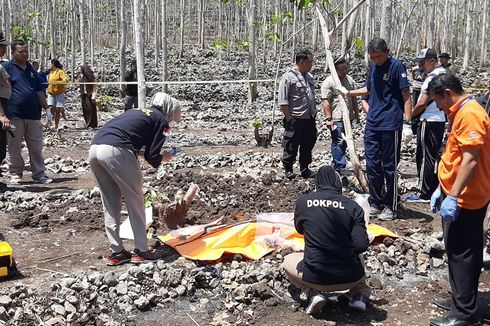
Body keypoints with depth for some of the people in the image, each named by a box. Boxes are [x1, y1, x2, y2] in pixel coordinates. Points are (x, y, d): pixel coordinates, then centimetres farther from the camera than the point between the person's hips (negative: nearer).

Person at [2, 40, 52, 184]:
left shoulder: (31, 69, 16)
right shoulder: (7, 67, 0)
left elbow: (39, 91, 20)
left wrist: (46, 108, 15)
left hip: (33, 115, 4)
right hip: (15, 115, -4)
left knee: (36, 147, 5)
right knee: (15, 148, 4)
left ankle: (39, 174, 11)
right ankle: (15, 174, 16)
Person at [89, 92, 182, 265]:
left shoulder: (135, 112, 32)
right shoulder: (161, 120, 12)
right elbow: (152, 156, 5)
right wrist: (159, 160, 27)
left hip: (94, 148, 7)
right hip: (117, 151, -7)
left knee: (110, 204, 16)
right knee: (135, 201, 8)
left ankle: (117, 252, 18)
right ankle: (141, 251, 12)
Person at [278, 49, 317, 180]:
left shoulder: (309, 77, 13)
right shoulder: (288, 77, -11)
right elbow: (282, 101, -14)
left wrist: (314, 114, 18)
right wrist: (289, 118, -16)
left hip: (309, 119, 8)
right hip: (295, 119, -7)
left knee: (308, 145, 13)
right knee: (291, 146, 1)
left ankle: (304, 169, 25)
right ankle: (288, 169, 14)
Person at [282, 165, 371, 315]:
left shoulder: (303, 201, -4)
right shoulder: (353, 206, -6)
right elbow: (361, 246, -11)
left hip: (316, 277, -2)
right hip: (350, 277, 2)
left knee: (288, 261, 29)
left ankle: (313, 293, 5)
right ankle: (359, 294, 11)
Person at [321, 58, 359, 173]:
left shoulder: (350, 80, 13)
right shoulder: (329, 82, -10)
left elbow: (353, 98, 22)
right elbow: (325, 101, -15)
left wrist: (356, 112, 18)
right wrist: (328, 118, -20)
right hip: (336, 119, -8)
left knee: (344, 142, 13)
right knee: (338, 142, -8)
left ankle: (335, 164, 23)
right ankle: (340, 167, -6)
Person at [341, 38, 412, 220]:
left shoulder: (396, 66, -8)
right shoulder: (373, 67, 12)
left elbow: (405, 95, -12)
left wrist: (408, 119, -19)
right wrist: (349, 92, 23)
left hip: (390, 125, -6)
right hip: (372, 124, 7)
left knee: (389, 167, 1)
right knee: (372, 166, 9)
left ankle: (391, 207, 12)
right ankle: (376, 204, 20)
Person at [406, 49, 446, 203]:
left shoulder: (434, 76, -19)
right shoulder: (443, 73, 13)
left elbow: (423, 102, -20)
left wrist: (412, 115, -4)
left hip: (429, 121, -10)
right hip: (439, 120, 10)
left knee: (425, 157, -3)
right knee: (434, 156, 15)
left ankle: (424, 194, 3)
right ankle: (433, 188, 23)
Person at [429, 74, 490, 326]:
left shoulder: (469, 115, -18)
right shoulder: (460, 113, 15)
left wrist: (452, 197, -27)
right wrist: (442, 189, 20)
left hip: (465, 199, -10)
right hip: (458, 195, 10)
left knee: (461, 254, -4)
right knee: (459, 252, 17)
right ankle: (460, 299, 30)